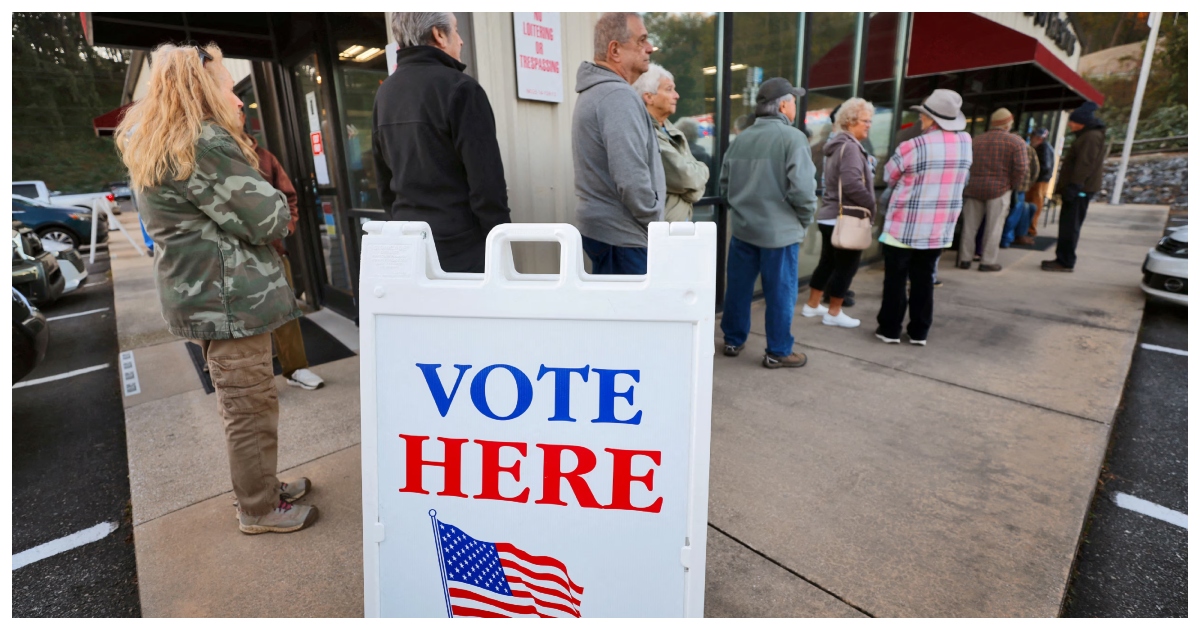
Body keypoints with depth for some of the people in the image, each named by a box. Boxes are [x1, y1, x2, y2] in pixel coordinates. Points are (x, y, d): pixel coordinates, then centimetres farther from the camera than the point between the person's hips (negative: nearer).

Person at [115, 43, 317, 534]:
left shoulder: (156, 145, 15)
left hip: (202, 291, 10)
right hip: (227, 296, -10)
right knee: (252, 405, 1)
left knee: (238, 400, 19)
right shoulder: (204, 143, -18)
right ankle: (259, 509, 15)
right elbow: (267, 219, -19)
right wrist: (277, 204, 2)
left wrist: (264, 202, 3)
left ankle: (260, 485, 34)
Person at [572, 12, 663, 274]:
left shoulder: (594, 91, 15)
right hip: (622, 235, -10)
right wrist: (656, 227, -11)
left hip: (600, 226, 10)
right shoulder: (619, 95, -18)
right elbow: (631, 180, -27)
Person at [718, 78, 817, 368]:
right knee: (780, 292, 6)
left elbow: (725, 181, 11)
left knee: (738, 288, 14)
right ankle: (778, 352, 16)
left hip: (743, 227, 6)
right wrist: (805, 219, -2)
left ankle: (733, 340, 27)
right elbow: (802, 187, -19)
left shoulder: (741, 138, 7)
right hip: (780, 230, -6)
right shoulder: (792, 137, -12)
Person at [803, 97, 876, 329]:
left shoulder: (839, 145, 16)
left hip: (831, 215, 10)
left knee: (828, 262, 16)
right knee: (846, 265, -1)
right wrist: (871, 205, -14)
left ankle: (812, 305, 23)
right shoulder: (849, 146, -16)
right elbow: (852, 184, -25)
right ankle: (834, 313, 7)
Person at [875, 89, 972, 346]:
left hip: (904, 227, -4)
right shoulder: (966, 142, 2)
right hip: (940, 229, 5)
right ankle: (919, 332, 18)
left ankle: (890, 329, 12)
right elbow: (963, 180, 14)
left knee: (896, 280, 6)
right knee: (924, 280, 12)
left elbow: (888, 178, 0)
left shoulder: (912, 146, -15)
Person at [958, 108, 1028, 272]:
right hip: (999, 189, -3)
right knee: (993, 227, 2)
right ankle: (988, 261, 4)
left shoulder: (977, 140, 10)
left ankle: (965, 259, 9)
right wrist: (1014, 186, 4)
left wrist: (969, 183, 15)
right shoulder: (1016, 142, -3)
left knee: (970, 226, 7)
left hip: (974, 188, 4)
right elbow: (1021, 168, -9)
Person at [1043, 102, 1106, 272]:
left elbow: (1084, 165, -22)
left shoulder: (1091, 137, -14)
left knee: (1069, 226, -9)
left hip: (1080, 189, -11)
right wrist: (1064, 187, 23)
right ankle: (1063, 259, 18)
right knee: (1068, 225, 13)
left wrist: (1074, 186, -25)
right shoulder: (1087, 135, 20)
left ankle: (1065, 262, -7)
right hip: (1079, 189, 11)